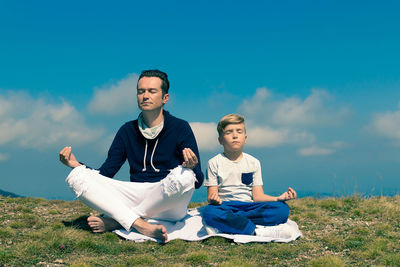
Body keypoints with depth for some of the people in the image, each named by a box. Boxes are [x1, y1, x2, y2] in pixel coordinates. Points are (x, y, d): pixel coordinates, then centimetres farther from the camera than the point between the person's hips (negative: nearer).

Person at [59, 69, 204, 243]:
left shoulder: (180, 128, 1)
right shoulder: (127, 131, 12)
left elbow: (198, 181, -5)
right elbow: (105, 173, 11)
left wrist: (192, 167, -28)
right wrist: (77, 165, -6)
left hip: (170, 207, -3)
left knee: (184, 176, -37)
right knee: (77, 177, -14)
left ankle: (114, 221, -21)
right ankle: (140, 225, -31)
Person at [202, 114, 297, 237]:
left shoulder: (253, 162, 14)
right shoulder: (214, 163, 6)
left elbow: (257, 195, 7)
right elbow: (212, 194, -1)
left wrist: (279, 198, -12)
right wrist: (214, 199, -27)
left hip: (248, 206, 3)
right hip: (225, 206, -3)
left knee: (282, 209, -24)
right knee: (209, 212, -38)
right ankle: (256, 231, -37)